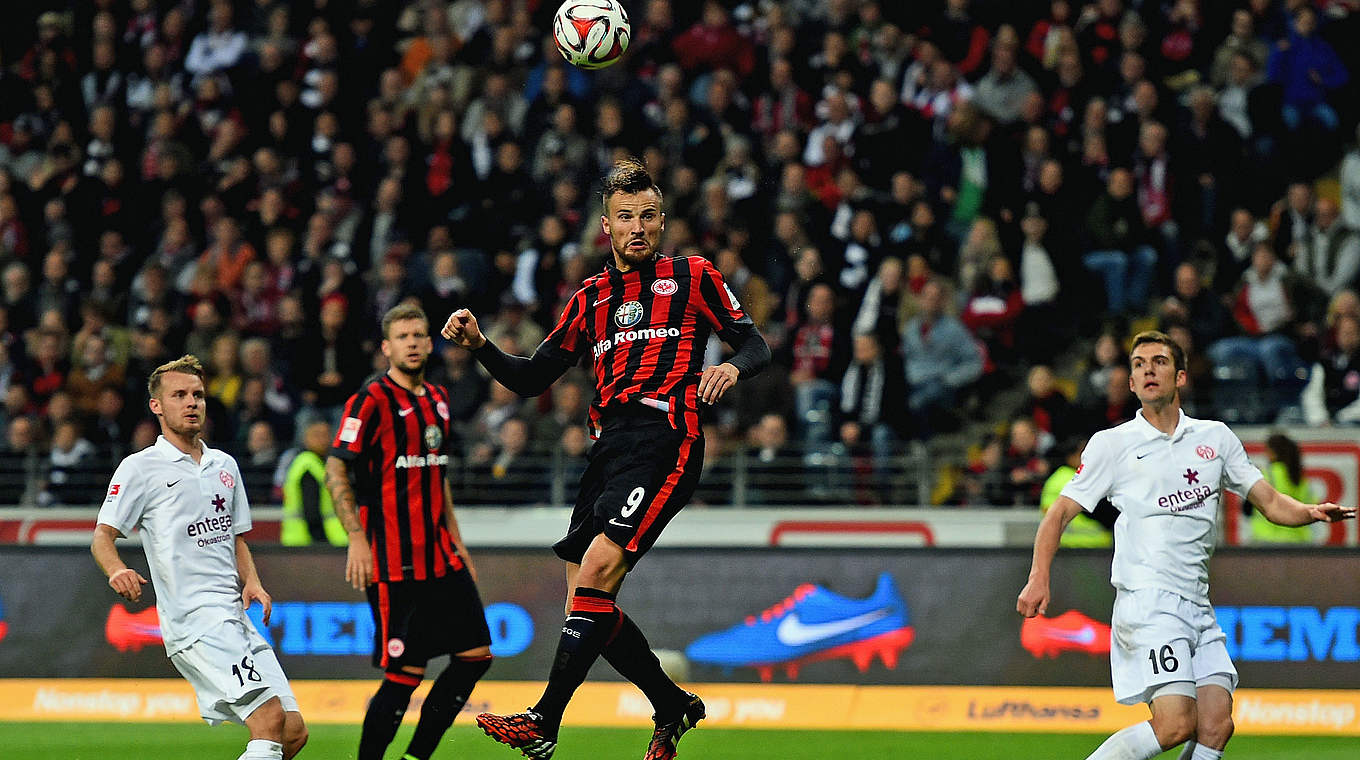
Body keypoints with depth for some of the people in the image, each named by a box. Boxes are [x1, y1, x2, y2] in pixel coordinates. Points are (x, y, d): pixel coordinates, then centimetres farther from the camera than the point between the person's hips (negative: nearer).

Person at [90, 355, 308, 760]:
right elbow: (102, 535, -4)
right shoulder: (141, 468, 1)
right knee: (270, 717, -22)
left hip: (236, 617, 8)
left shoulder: (225, 465, 20)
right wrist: (116, 570, -26)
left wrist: (252, 581, 6)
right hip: (193, 619, -8)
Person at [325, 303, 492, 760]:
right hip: (393, 561, -8)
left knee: (475, 654, 5)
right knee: (405, 672, -9)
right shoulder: (372, 400, -8)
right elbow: (336, 470, -13)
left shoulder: (437, 400, 15)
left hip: (439, 556, 8)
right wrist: (357, 539, -20)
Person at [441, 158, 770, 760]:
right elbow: (532, 379, 21)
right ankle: (674, 707, 20)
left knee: (596, 570, -21)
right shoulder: (591, 299, 22)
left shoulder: (692, 277, 10)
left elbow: (754, 344, 8)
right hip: (609, 447, 7)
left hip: (665, 439, -7)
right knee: (587, 600, 2)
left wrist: (732, 366, -15)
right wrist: (479, 346, 5)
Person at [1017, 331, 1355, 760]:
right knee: (1176, 724, -19)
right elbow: (1061, 513, 5)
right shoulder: (1112, 444, 5)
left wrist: (1311, 512, -4)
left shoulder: (1216, 438, 16)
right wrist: (1039, 578, -10)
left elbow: (1272, 503, 18)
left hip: (1198, 608, 5)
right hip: (1147, 601, -5)